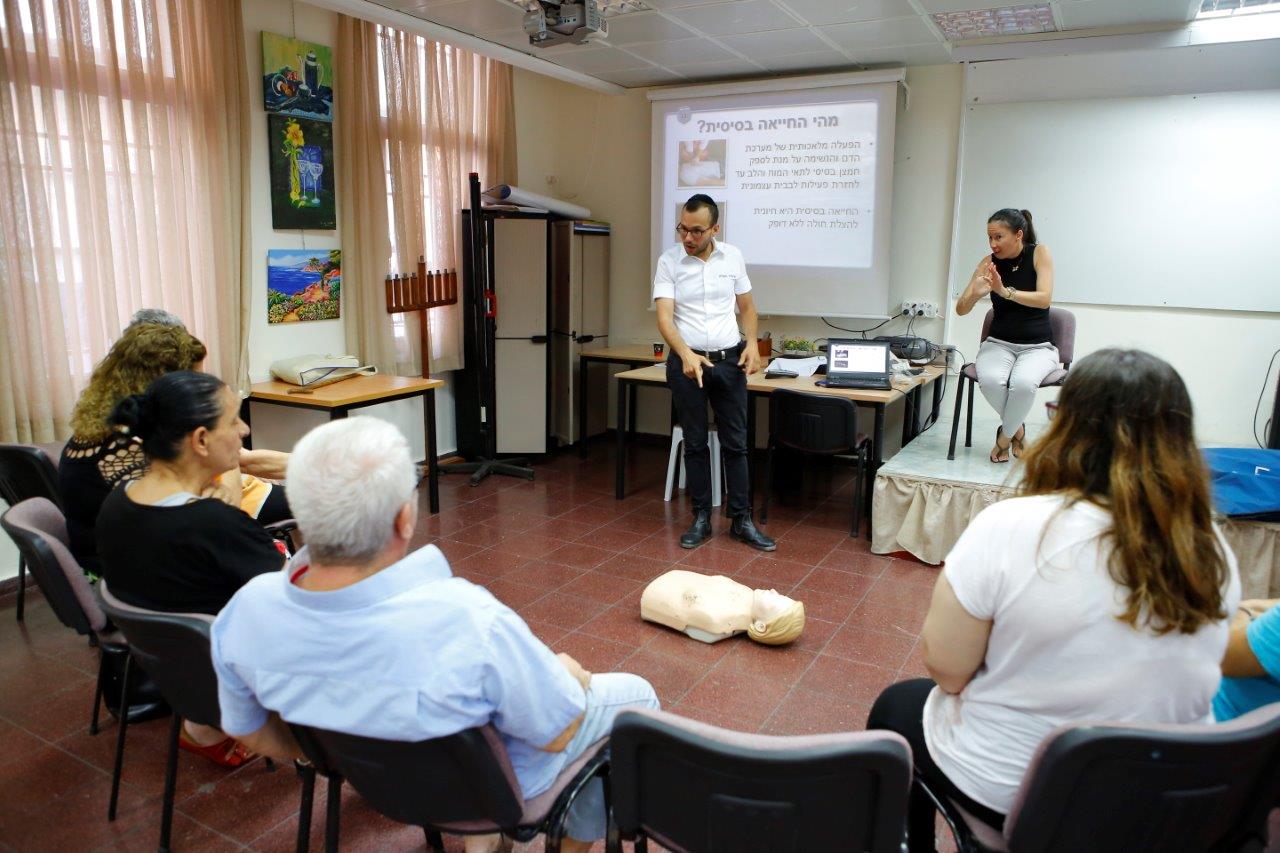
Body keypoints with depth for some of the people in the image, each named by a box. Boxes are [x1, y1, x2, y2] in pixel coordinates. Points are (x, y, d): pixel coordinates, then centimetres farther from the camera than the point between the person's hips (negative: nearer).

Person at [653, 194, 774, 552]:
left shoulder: (732, 257, 2)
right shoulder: (669, 261, -6)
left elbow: (746, 307, 11)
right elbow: (664, 316, -15)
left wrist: (752, 343, -7)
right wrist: (686, 355, -31)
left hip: (729, 360, 2)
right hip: (686, 361, -2)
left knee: (735, 442, 5)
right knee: (695, 443, 7)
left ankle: (741, 520, 15)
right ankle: (701, 519, 18)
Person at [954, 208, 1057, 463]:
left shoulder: (1039, 253, -5)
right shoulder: (989, 263, -1)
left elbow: (1044, 299, -19)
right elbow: (961, 309, -4)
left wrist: (1005, 291, -34)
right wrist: (975, 293, -27)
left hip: (1038, 346, -2)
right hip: (999, 344, 2)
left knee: (1023, 382, -35)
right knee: (990, 380, -33)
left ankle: (1005, 437, -8)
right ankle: (1017, 428, -4)